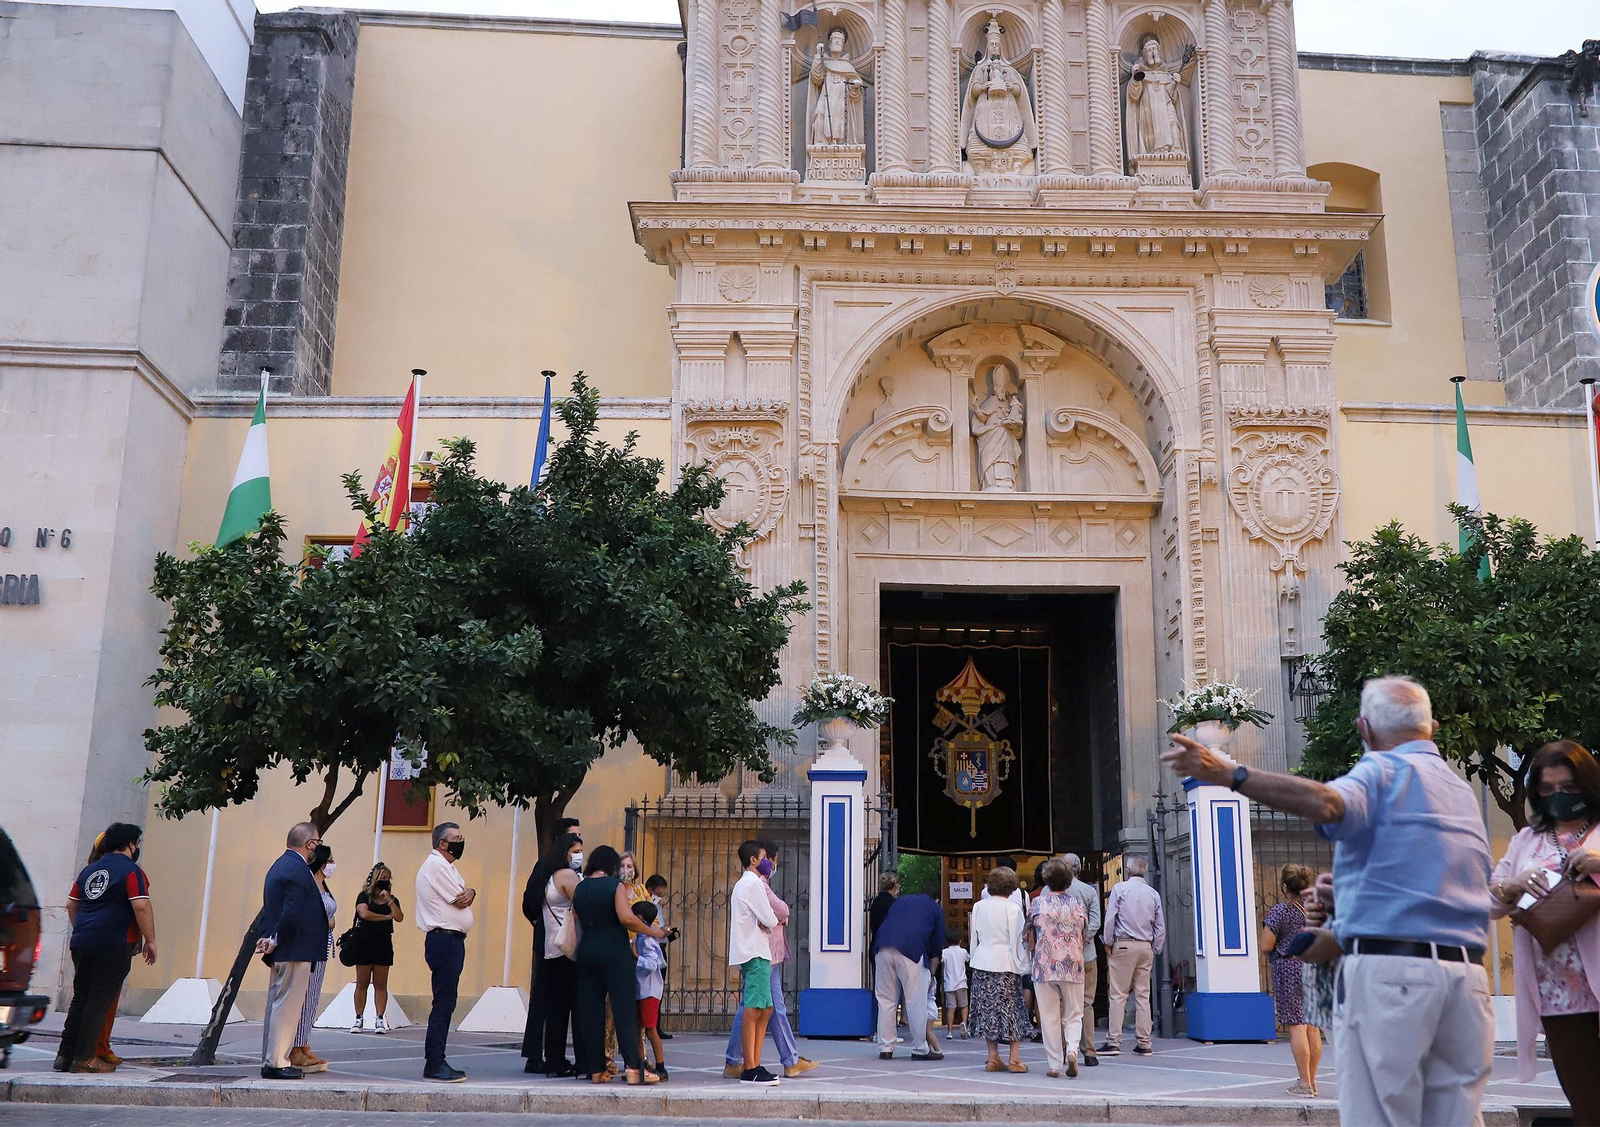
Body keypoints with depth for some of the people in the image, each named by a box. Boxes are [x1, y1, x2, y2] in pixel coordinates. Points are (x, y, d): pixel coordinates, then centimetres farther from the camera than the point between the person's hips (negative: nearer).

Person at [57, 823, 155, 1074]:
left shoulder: (90, 870, 16)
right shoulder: (131, 870, -7)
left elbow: (71, 905, 23)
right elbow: (141, 906, -15)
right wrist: (150, 940, -8)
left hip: (82, 942, 7)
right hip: (114, 945, -7)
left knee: (80, 997, 14)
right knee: (100, 1001, -2)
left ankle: (65, 1055, 14)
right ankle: (84, 1058, -1)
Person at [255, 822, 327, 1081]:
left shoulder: (279, 866, 15)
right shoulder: (298, 870, -17)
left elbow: (269, 907, 17)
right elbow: (292, 912, -25)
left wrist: (269, 937, 8)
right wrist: (276, 940, -14)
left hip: (282, 952, 11)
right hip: (295, 950, -10)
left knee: (276, 1006, 15)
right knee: (287, 1006, -5)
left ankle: (271, 1060, 21)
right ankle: (277, 1063, -2)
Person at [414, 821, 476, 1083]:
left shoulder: (446, 866, 20)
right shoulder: (436, 865, -13)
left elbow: (464, 896, 14)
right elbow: (460, 901, -14)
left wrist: (469, 892, -8)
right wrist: (465, 895, 8)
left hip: (450, 941, 11)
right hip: (445, 940, -11)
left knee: (445, 1004, 12)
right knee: (443, 1004, -8)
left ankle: (436, 1062, 17)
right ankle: (434, 1065, -5)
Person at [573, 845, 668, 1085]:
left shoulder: (579, 888, 10)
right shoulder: (615, 885, -6)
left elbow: (578, 921, 10)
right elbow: (627, 918, -17)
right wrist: (652, 931, -6)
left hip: (587, 949, 5)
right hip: (615, 950, -5)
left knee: (590, 1009, 7)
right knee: (624, 1008, -4)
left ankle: (596, 1069, 8)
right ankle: (633, 1067, -9)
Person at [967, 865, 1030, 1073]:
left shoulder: (978, 907, 5)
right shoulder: (1012, 908, -9)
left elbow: (974, 937, 11)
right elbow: (1018, 939, -9)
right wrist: (1022, 964, -1)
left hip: (982, 962, 4)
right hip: (1006, 964, -4)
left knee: (988, 1010, 9)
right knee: (1012, 1009, 3)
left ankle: (993, 1058, 12)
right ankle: (1014, 1058, 2)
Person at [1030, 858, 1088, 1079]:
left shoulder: (1039, 902, -4)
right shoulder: (1077, 903, 1)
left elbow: (1031, 931, 6)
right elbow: (1085, 931, 11)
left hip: (1045, 966, -1)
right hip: (1073, 966, 1)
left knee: (1049, 1017, 6)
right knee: (1073, 1015, 10)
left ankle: (1054, 1064, 6)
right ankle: (1072, 1050, -14)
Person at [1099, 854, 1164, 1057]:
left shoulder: (1120, 889, -3)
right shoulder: (1154, 894, 9)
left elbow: (1110, 919, -6)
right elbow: (1160, 926, 10)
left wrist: (1108, 943, 3)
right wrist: (1154, 948, 17)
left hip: (1124, 944, -4)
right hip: (1146, 946, 4)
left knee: (1118, 995, -3)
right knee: (1143, 995, 7)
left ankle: (1113, 1042, -6)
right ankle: (1144, 1043, 7)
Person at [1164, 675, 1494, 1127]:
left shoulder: (1385, 770, -1)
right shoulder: (1463, 791, 24)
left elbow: (1327, 804, -26)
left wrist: (1229, 775, -29)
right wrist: (1341, 938, 32)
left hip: (1390, 973, -7)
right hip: (1466, 977, 8)